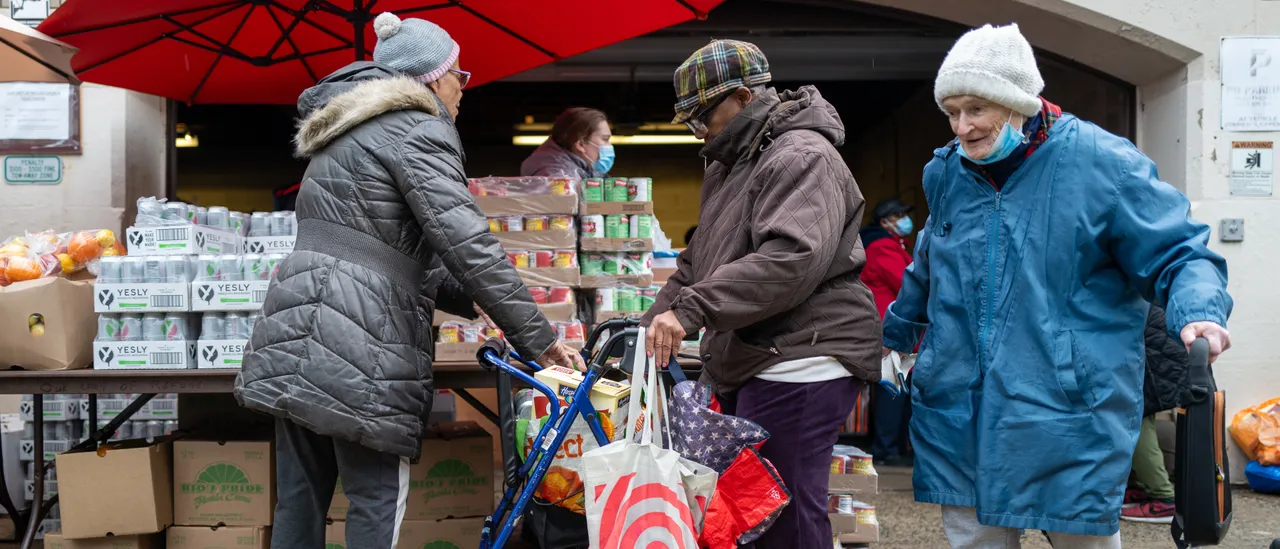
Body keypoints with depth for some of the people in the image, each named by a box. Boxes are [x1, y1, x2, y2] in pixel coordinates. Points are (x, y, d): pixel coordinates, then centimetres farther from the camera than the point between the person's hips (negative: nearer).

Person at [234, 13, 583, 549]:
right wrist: (537, 337, -11)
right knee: (379, 496, 0)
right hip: (355, 337, -9)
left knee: (300, 497, 14)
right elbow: (466, 243, -15)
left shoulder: (349, 131, 24)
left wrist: (476, 301, 21)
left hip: (295, 327, 9)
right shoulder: (419, 130, -5)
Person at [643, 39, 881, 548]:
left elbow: (791, 258, -28)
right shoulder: (728, 165, 21)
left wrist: (691, 307, -32)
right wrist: (650, 327, 13)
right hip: (746, 364, 10)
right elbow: (697, 261, 25)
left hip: (798, 364, -10)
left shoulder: (802, 157, -12)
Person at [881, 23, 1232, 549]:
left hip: (1068, 421, -4)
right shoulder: (945, 173, 9)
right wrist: (893, 335, 38)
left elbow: (1177, 253, -3)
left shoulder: (1101, 163, -7)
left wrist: (1199, 310, -24)